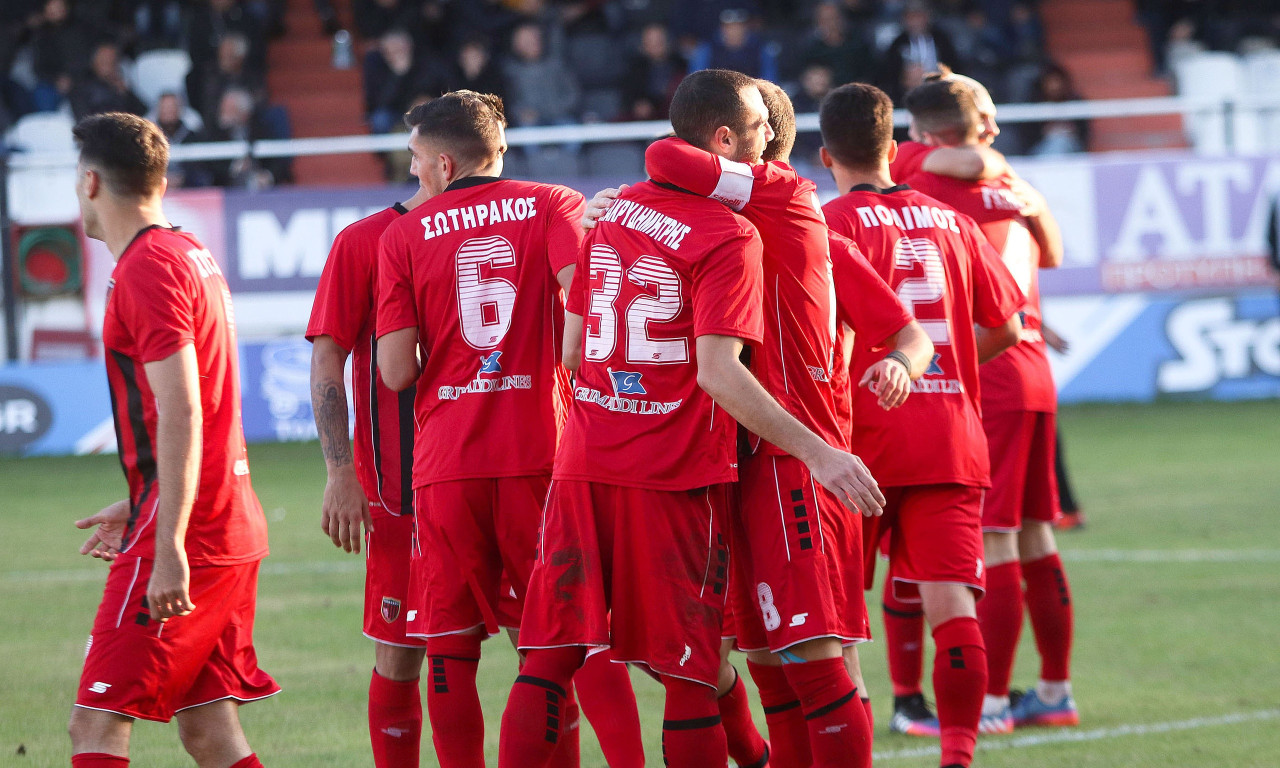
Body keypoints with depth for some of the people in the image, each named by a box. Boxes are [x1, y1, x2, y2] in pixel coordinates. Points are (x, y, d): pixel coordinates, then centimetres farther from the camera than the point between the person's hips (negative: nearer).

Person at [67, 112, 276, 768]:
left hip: (184, 538, -10)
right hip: (234, 529, 10)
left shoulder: (146, 269, -13)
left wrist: (168, 549, -23)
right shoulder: (193, 255, 18)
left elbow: (180, 417, -20)